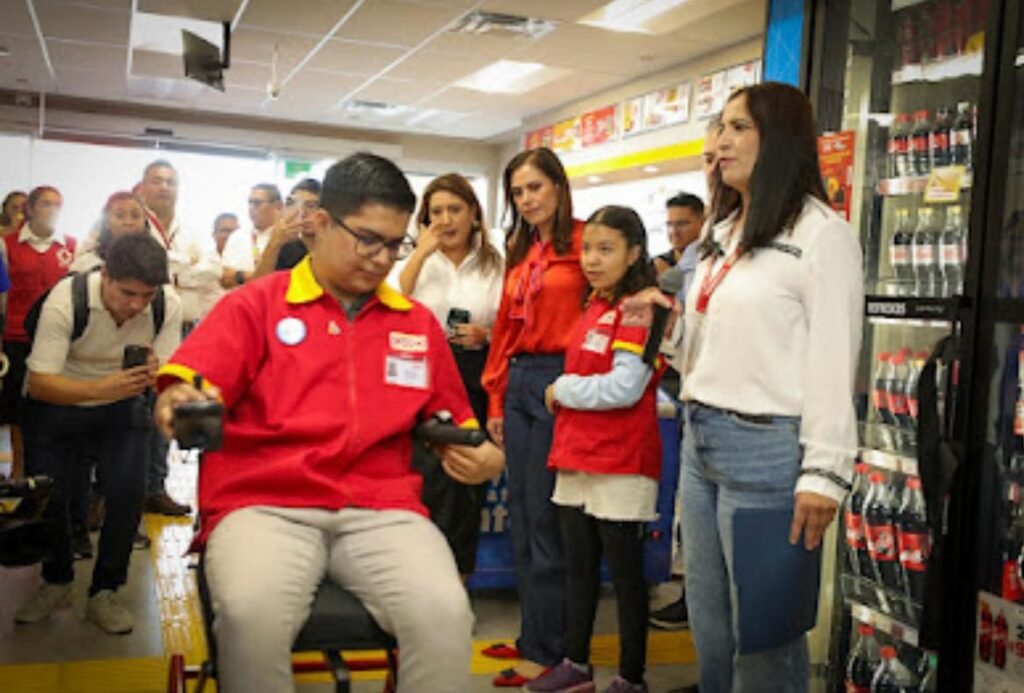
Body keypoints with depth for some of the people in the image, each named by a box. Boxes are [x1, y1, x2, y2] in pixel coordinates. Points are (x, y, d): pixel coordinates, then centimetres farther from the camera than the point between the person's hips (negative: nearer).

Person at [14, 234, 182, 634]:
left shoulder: (168, 306, -20)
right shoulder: (65, 300, -28)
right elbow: (40, 383, -29)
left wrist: (154, 374, -39)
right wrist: (101, 388, -47)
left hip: (121, 407, 1)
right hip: (55, 404, -1)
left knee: (128, 492, -16)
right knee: (45, 494, -8)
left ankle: (104, 594, 5)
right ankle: (56, 582, 22)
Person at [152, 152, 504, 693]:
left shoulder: (418, 324, 16)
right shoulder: (253, 306, 8)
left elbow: (452, 424, 26)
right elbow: (188, 384, -4)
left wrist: (479, 456, 4)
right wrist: (181, 404, -28)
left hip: (381, 511, 2)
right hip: (264, 505, -2)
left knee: (445, 613, -27)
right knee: (252, 613, -34)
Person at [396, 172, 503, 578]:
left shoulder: (496, 266, 9)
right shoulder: (416, 260, 8)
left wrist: (485, 336, -10)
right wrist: (421, 253, -8)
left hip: (474, 378, 1)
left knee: (468, 480, 4)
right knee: (432, 478, -13)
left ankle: (457, 578, 18)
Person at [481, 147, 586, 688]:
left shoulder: (583, 242, -5)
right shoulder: (519, 253, 16)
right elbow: (505, 328, 16)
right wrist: (496, 399, 14)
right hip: (518, 384, 8)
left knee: (546, 517, -3)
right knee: (521, 515, 12)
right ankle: (533, 634, 24)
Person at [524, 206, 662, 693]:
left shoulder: (639, 309, -13)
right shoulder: (595, 307, 13)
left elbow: (624, 388, -22)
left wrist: (562, 389, -10)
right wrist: (564, 394, 5)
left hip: (619, 465, -8)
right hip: (576, 456, 9)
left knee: (624, 571, 4)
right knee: (578, 567, 16)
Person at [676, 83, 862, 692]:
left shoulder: (821, 233, -9)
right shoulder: (723, 235, 17)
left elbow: (833, 361, -15)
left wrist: (824, 471, -19)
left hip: (767, 445, -8)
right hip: (702, 440, 8)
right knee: (708, 619, 17)